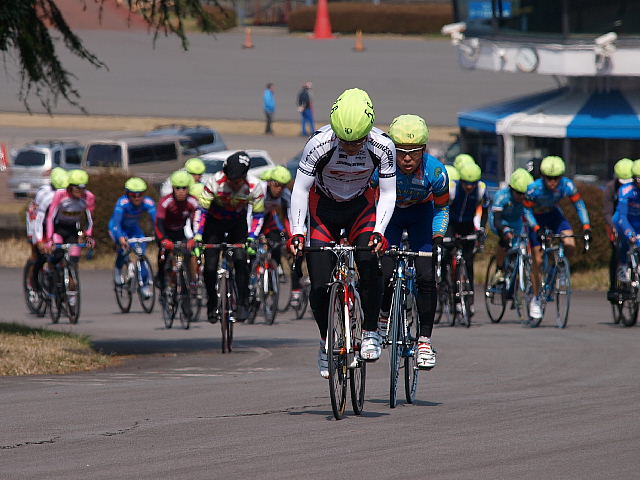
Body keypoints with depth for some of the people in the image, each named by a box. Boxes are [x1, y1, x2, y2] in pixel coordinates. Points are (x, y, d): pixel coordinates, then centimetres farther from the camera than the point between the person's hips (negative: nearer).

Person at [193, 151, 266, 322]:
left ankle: (243, 304, -14)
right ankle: (212, 305, 16)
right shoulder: (215, 182, -29)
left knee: (240, 260, -23)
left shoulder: (254, 186, -25)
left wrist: (251, 238, -25)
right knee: (210, 266, -7)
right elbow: (202, 210, -21)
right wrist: (197, 236, -29)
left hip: (238, 224, 0)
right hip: (215, 223, 0)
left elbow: (258, 215, -12)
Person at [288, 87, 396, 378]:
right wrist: (297, 232, -29)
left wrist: (379, 232, -29)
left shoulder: (383, 147, -25)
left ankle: (370, 333, -7)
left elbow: (388, 194, -15)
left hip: (362, 206, 1)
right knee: (320, 286, -10)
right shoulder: (319, 144, -29)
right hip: (323, 206, -1)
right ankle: (327, 343, 14)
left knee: (371, 266, -25)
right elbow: (300, 189, -20)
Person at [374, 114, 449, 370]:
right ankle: (384, 316, 14)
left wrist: (437, 239, -18)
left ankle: (424, 341, -5)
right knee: (385, 274, -18)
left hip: (420, 215, 0)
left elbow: (442, 208, -9)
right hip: (388, 213, 0)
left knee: (426, 277, -14)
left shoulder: (435, 171, -29)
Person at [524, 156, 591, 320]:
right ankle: (536, 300, 7)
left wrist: (586, 226, -24)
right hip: (537, 219, -2)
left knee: (570, 245, -23)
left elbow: (579, 204, -14)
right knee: (538, 260, -5)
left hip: (554, 215, 2)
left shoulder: (567, 186, -26)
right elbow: (527, 210, -20)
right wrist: (536, 228, -34)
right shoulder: (534, 188, -31)